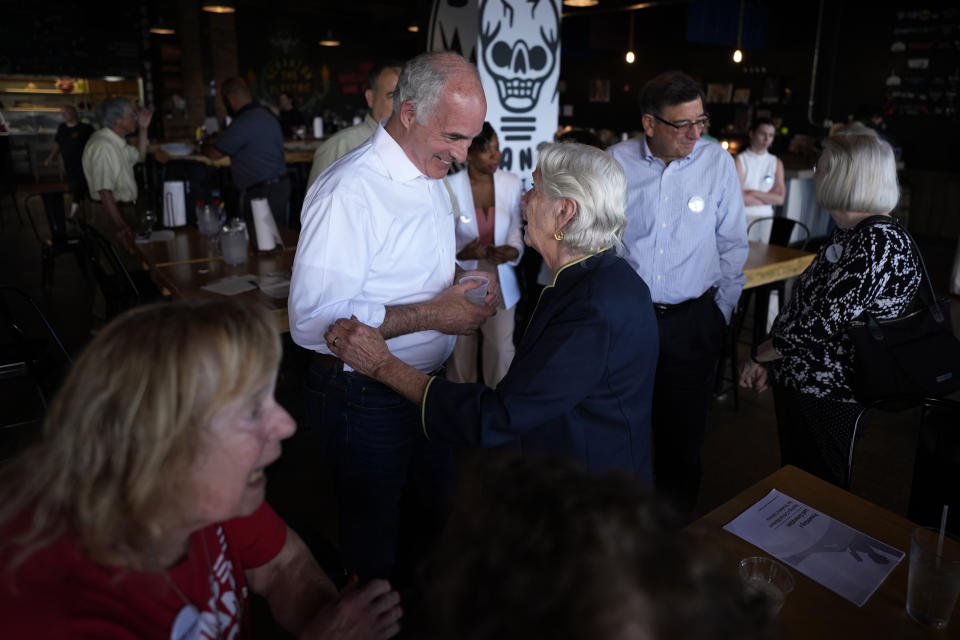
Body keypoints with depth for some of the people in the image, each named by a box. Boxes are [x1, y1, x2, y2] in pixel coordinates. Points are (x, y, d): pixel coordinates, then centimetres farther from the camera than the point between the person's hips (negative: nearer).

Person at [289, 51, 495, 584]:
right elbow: (312, 321, -29)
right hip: (364, 398, -9)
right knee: (373, 541, 14)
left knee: (430, 518, 27)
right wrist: (433, 313, -27)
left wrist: (462, 276, -4)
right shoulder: (349, 191, -25)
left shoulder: (429, 176, 6)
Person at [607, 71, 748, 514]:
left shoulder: (717, 162, -3)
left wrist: (722, 313, 5)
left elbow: (733, 245, 5)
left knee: (683, 435, 11)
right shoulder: (616, 162, -4)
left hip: (692, 323, 0)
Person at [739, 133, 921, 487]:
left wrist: (764, 351, -10)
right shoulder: (846, 235, 8)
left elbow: (822, 324, -27)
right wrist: (765, 361, 4)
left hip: (828, 394, -9)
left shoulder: (878, 243, -23)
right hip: (796, 380, 9)